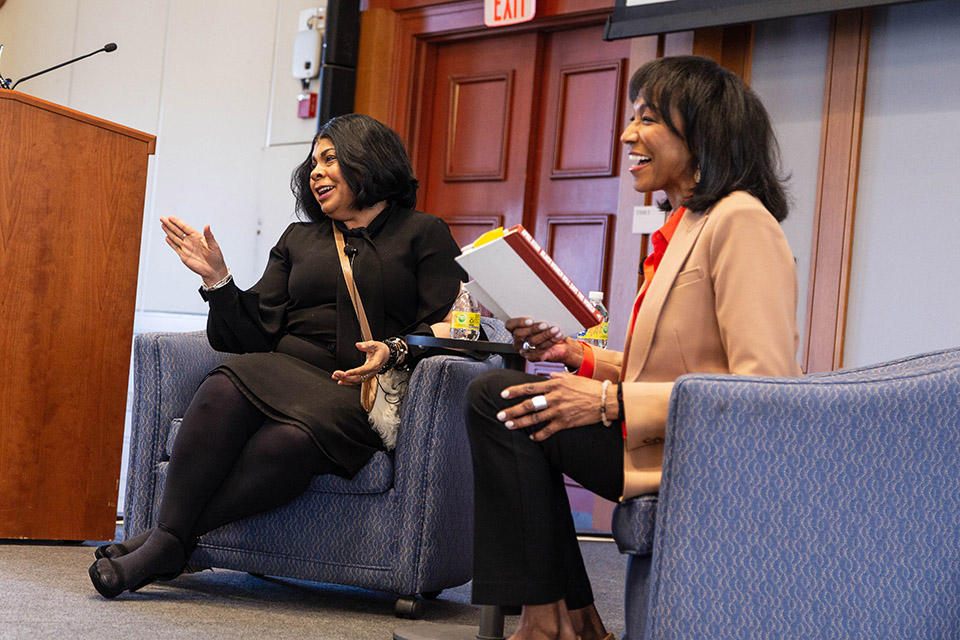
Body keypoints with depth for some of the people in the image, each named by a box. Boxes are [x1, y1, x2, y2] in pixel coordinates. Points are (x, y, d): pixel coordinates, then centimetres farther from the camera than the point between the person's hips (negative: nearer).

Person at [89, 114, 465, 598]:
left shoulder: (424, 235, 15)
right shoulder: (298, 239, 27)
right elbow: (257, 331, 18)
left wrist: (395, 350, -15)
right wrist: (217, 278, 4)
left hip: (364, 395, -3)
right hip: (287, 372, 4)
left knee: (290, 438, -38)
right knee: (225, 388, -34)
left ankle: (168, 543, -31)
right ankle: (168, 533, -33)